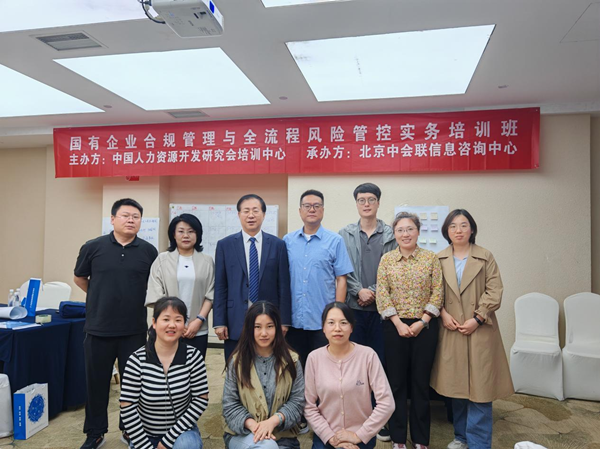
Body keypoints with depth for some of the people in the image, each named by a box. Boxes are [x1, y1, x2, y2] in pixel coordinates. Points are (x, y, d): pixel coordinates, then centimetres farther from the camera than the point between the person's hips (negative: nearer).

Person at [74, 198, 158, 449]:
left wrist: (136, 301, 7)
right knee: (96, 382, 12)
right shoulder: (93, 247, -2)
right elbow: (80, 278, 13)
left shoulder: (148, 251, -2)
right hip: (98, 328, 0)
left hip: (135, 330, 0)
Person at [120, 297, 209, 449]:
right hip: (145, 435, 1)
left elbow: (201, 399, -11)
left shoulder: (193, 356, -13)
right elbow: (127, 408, -12)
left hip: (181, 431, -1)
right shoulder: (137, 360, -15)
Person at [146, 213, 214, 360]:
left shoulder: (207, 261, 7)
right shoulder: (162, 260, 6)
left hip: (198, 330, 1)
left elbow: (210, 295, 4)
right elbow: (156, 295, 1)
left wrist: (199, 320, -9)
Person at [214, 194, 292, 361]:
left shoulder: (278, 245, 4)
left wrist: (284, 321, -1)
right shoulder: (225, 245, 4)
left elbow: (283, 285, 3)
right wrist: (219, 322, -1)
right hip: (236, 322, 0)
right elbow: (220, 287, 3)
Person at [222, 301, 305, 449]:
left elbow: (297, 401, -2)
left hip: (281, 434, 1)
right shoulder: (237, 361, -1)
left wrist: (274, 420, -19)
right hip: (242, 433, 0)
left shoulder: (291, 360, 0)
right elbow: (230, 405, -3)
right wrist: (252, 424, -19)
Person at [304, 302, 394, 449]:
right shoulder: (314, 358, -7)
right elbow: (309, 406, -3)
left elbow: (386, 403, -13)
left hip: (362, 437, 0)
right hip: (325, 437, 0)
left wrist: (359, 435, -11)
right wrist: (330, 436, -10)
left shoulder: (368, 355, -13)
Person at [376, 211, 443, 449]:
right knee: (396, 382, 7)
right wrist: (399, 323, -10)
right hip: (395, 327, 0)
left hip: (425, 327, 0)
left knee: (421, 382, 8)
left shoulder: (431, 258, 1)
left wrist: (421, 322, -10)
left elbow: (437, 292, -2)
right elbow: (382, 294, -3)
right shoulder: (386, 259, 2)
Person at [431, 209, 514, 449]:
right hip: (451, 329, 2)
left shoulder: (485, 257, 1)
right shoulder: (440, 259, 6)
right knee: (455, 384, 10)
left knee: (479, 385, -2)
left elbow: (494, 292, -4)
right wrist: (443, 314, -8)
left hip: (479, 329, -2)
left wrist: (477, 319, -11)